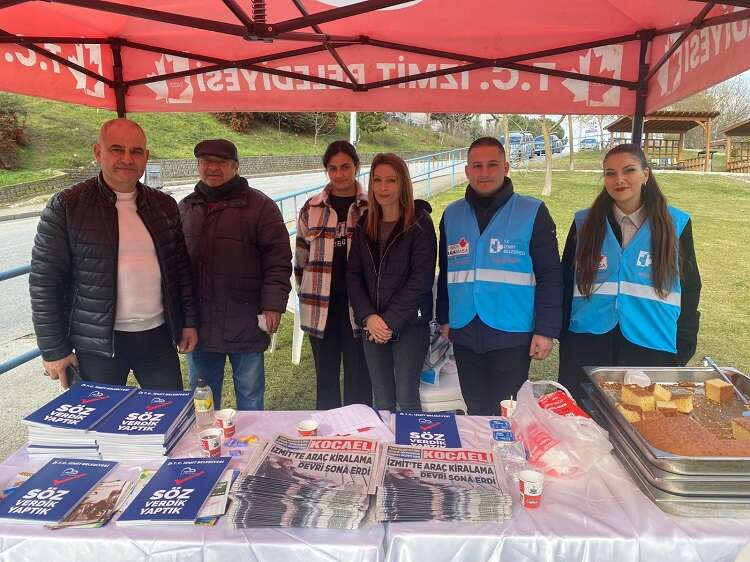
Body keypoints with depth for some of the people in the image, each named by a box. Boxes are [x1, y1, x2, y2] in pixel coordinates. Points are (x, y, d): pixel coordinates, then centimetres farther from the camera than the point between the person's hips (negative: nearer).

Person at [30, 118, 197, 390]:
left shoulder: (164, 205, 6)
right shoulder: (66, 206, -7)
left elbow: (181, 267, 10)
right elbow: (44, 280, -6)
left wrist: (189, 322, 7)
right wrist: (54, 350, -6)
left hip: (158, 336, 3)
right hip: (98, 342, -3)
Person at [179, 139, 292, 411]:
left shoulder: (259, 206, -4)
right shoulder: (186, 208, 12)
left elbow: (278, 259, -7)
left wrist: (273, 305, -15)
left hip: (245, 324, -4)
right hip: (198, 325, 5)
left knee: (250, 398, 11)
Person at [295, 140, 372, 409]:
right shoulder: (311, 208, 4)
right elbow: (301, 258, 11)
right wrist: (307, 295, 10)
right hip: (321, 307, 2)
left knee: (358, 380, 9)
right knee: (325, 378, 14)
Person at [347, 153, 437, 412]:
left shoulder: (420, 223, -7)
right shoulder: (364, 225, 7)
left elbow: (421, 279, -13)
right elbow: (353, 275, 3)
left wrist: (390, 321, -14)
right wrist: (368, 317, -10)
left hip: (410, 325, -4)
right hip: (372, 327, 4)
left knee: (407, 398, 2)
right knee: (382, 400, 12)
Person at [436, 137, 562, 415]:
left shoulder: (533, 212, -5)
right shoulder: (452, 215, 8)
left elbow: (550, 275, -6)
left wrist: (546, 330, -10)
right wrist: (444, 318, 13)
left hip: (512, 336, -4)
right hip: (464, 334, 4)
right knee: (476, 411, 16)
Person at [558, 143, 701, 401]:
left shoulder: (676, 224, 2)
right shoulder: (584, 222, 4)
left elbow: (689, 288, 7)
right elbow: (567, 283, 8)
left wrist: (684, 348, 4)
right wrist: (565, 339, 6)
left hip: (652, 348, 0)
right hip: (588, 347, 1)